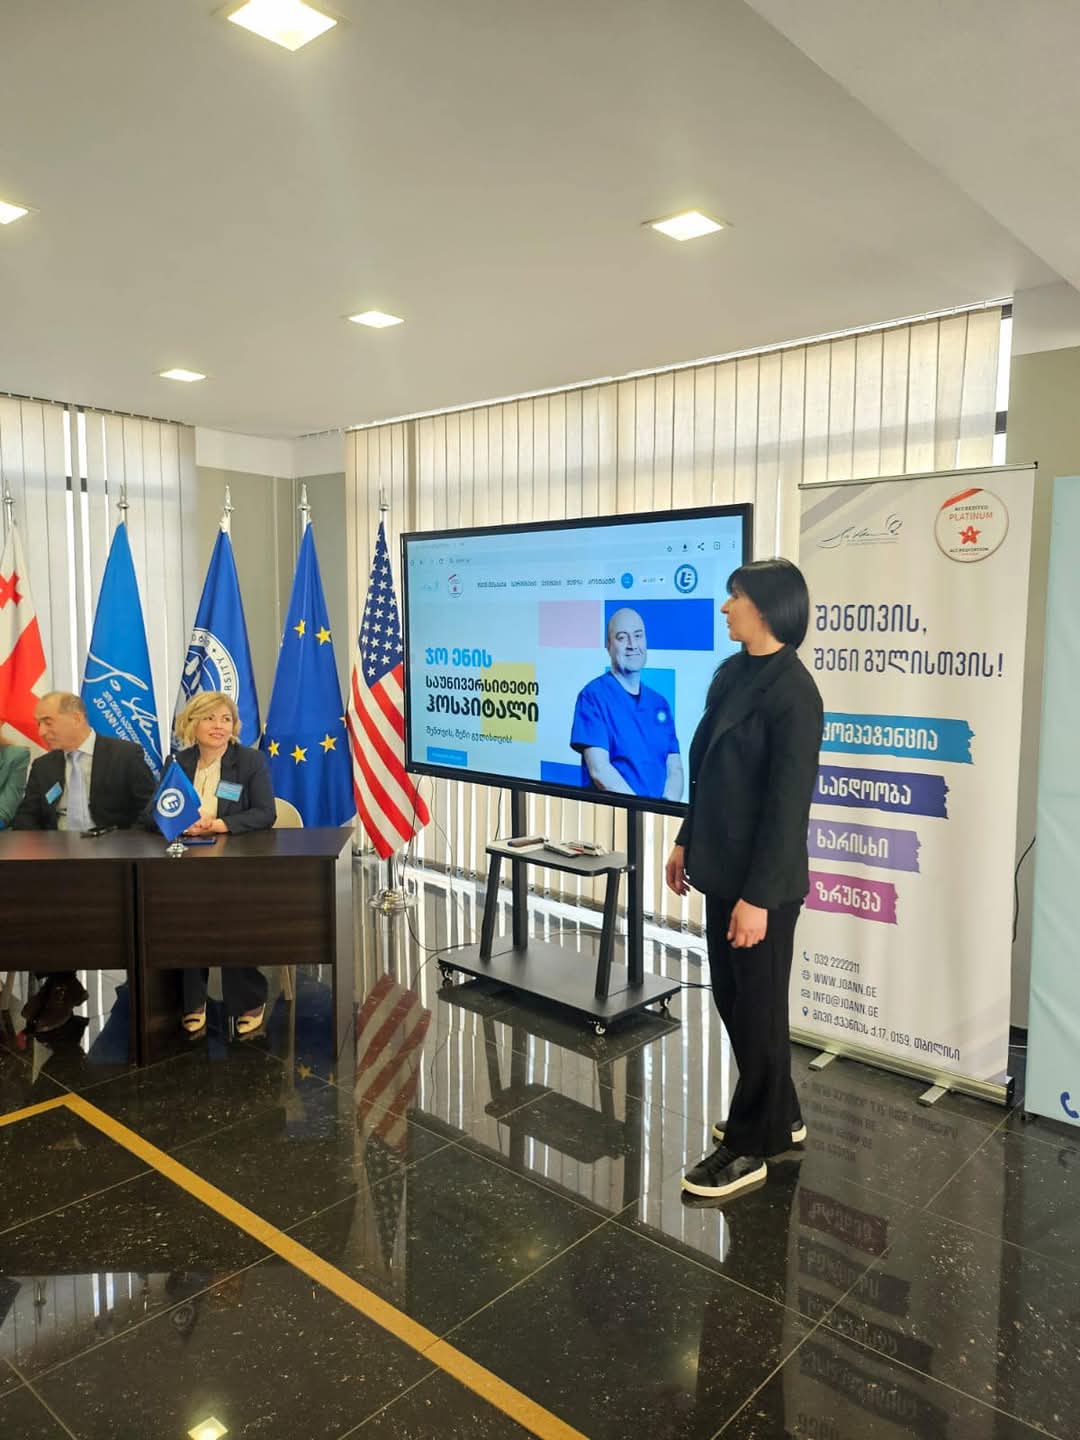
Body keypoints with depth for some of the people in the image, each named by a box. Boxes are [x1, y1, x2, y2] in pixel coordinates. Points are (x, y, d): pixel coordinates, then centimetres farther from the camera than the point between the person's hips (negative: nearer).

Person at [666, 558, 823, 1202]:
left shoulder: (792, 691, -19)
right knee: (731, 998, 19)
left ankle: (749, 1148, 25)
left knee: (757, 1008, 7)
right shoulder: (734, 672, 7)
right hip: (723, 867, 9)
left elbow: (788, 803, -20)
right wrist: (687, 841, 17)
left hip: (762, 880, -8)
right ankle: (779, 1118, 38)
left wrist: (758, 895, -20)